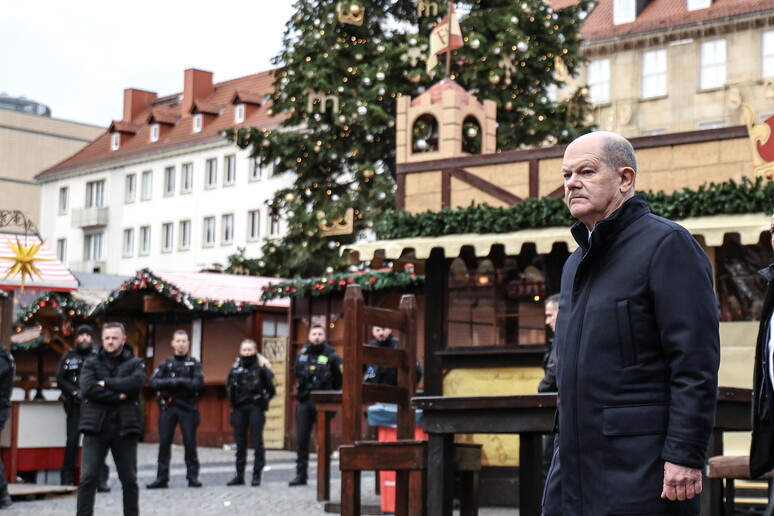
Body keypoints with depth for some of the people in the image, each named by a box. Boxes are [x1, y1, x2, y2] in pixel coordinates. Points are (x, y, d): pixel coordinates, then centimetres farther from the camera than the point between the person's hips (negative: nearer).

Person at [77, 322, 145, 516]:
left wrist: (106, 383, -11)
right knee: (88, 478, -6)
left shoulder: (135, 363, 9)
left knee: (129, 479, 8)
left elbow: (136, 382, -13)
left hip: (125, 428, 0)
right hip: (96, 427, 0)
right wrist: (118, 396, -11)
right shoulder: (91, 363, 10)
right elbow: (88, 388, -8)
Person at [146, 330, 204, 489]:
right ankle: (162, 478, 7)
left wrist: (179, 382, -14)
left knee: (190, 442, -2)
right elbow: (154, 382, -3)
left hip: (187, 407, -2)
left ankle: (193, 476, 5)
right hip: (167, 407, 2)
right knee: (164, 442, 2)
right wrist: (170, 382, -17)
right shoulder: (165, 364, 11)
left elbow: (198, 383, -9)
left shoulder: (194, 364, 7)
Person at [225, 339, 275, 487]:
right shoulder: (236, 368, 9)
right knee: (240, 442, 7)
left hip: (256, 408, -4)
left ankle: (257, 475, 2)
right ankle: (239, 475, 13)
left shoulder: (261, 367, -3)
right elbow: (229, 386, 19)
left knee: (257, 440, -3)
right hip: (239, 408, 4)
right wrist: (233, 400, 9)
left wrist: (264, 400, -3)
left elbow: (271, 388, 0)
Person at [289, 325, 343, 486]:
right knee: (302, 439, 4)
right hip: (304, 402, 4)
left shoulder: (331, 356, -4)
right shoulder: (302, 354, 10)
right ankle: (301, 474, 10)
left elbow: (339, 379, -2)